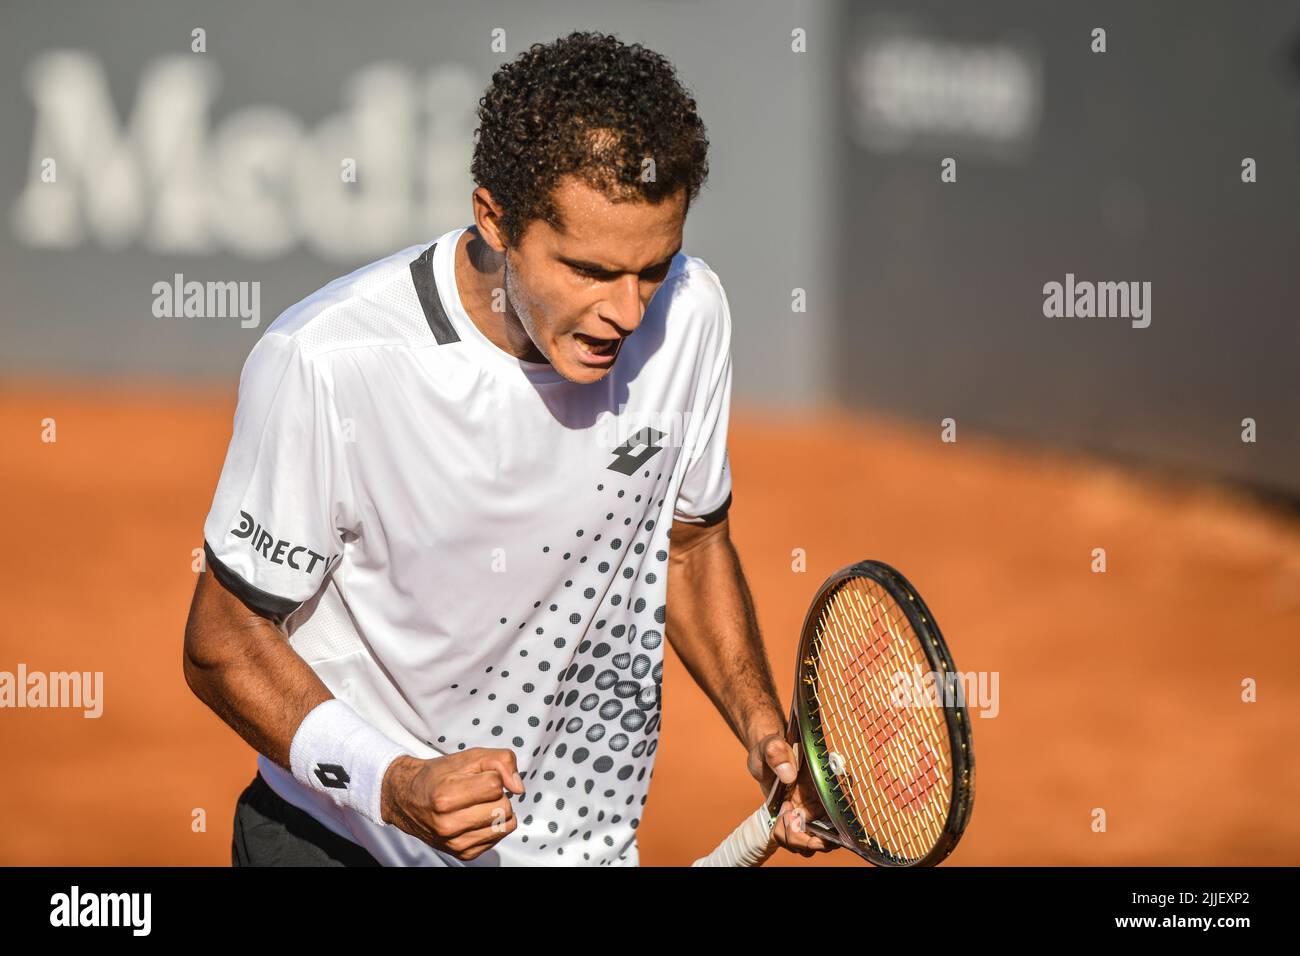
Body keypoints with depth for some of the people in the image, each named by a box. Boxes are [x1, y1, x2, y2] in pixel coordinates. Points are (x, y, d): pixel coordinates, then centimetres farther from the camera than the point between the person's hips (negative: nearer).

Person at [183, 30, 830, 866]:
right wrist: (389, 783, -32)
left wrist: (764, 730, -9)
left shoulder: (689, 315, -12)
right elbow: (224, 640, -18)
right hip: (338, 842, -4)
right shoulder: (327, 366, -27)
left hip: (580, 840, 4)